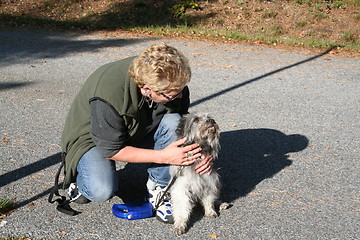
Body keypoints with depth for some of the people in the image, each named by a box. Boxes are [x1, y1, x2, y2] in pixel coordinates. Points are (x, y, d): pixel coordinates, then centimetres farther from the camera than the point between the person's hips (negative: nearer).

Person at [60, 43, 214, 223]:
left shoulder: (173, 82, -22)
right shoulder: (108, 95, -38)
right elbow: (111, 150, -27)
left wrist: (199, 151, -22)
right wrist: (163, 156, -32)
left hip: (137, 131, 5)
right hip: (93, 138, -5)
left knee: (172, 122, -26)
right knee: (102, 191, -31)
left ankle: (157, 189, -9)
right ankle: (80, 176, 5)